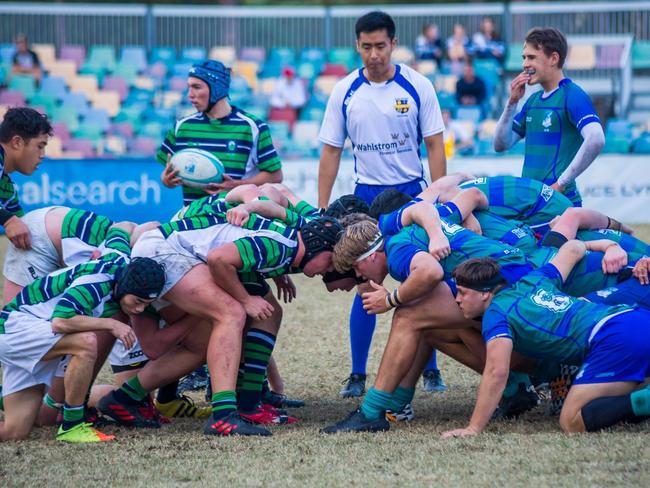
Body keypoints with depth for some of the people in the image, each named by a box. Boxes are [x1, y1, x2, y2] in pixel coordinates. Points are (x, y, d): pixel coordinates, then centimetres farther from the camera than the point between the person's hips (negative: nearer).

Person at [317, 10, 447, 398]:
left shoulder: (417, 86, -5)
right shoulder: (345, 92, -1)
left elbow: (435, 147, -2)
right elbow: (331, 152, 4)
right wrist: (321, 211, 0)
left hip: (411, 193, -1)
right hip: (367, 196, 1)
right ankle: (358, 374, 8)